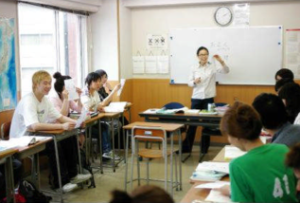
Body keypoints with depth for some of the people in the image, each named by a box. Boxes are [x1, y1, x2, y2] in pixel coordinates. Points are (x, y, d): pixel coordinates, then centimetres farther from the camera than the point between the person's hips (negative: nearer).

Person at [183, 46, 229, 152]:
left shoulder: (213, 67, -1)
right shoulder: (194, 68, 2)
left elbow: (226, 71, -11)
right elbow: (189, 83, 2)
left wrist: (221, 61, -27)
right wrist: (194, 82, -20)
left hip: (208, 98, -1)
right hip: (196, 98, 1)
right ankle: (186, 147, 15)